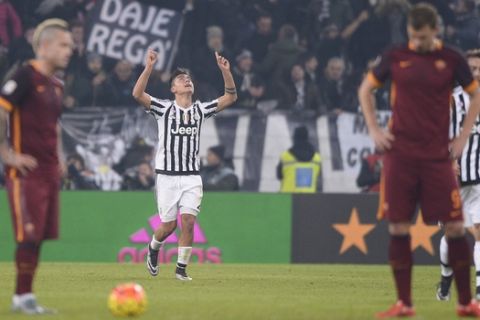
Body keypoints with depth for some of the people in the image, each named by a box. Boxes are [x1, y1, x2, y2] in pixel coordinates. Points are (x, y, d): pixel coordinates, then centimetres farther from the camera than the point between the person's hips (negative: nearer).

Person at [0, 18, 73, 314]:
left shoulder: (56, 86, 16)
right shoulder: (26, 77, -11)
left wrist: (59, 157, 18)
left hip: (50, 173, 8)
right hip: (26, 172, -8)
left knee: (39, 236, 8)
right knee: (29, 236, -9)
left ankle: (25, 297, 13)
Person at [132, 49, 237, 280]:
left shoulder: (200, 110, 8)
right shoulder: (164, 109, -2)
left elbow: (231, 97, 4)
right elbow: (137, 94, -16)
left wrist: (225, 70, -9)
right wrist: (149, 67, -26)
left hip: (192, 177, 2)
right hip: (167, 176, -2)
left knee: (188, 222, -10)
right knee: (168, 225, 1)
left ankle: (181, 267, 2)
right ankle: (154, 248, 33)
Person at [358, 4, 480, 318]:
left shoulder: (451, 59, 1)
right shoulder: (395, 57, 3)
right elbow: (365, 89, 15)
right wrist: (374, 130, 6)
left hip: (437, 154, -1)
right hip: (400, 154, 1)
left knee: (455, 226, -3)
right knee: (398, 227, -1)